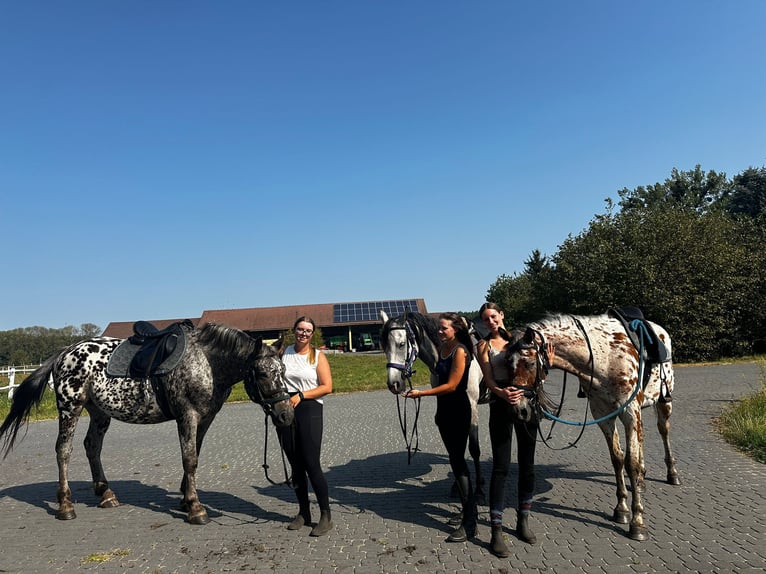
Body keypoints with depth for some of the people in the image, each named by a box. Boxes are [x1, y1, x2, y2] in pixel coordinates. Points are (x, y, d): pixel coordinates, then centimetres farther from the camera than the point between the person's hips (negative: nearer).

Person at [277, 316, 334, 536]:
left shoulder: (318, 356, -1)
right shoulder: (284, 353, 8)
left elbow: (327, 387, -8)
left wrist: (301, 395, -16)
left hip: (309, 410, -4)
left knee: (311, 464, -6)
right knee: (295, 465, 11)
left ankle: (326, 516, 6)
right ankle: (303, 513, 25)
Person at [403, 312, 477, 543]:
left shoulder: (460, 351, -16)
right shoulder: (442, 348, 9)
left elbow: (452, 385, -20)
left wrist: (421, 393, -19)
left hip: (458, 410, -9)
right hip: (444, 409, 9)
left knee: (457, 461, -7)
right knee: (456, 459, 17)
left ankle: (469, 523, 0)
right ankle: (469, 507, 32)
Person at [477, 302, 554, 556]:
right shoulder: (483, 346, 1)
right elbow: (489, 379, -9)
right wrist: (502, 392, -29)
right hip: (501, 405, -3)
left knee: (527, 463, 10)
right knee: (501, 467, -4)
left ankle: (523, 520, 27)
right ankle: (496, 532, 2)